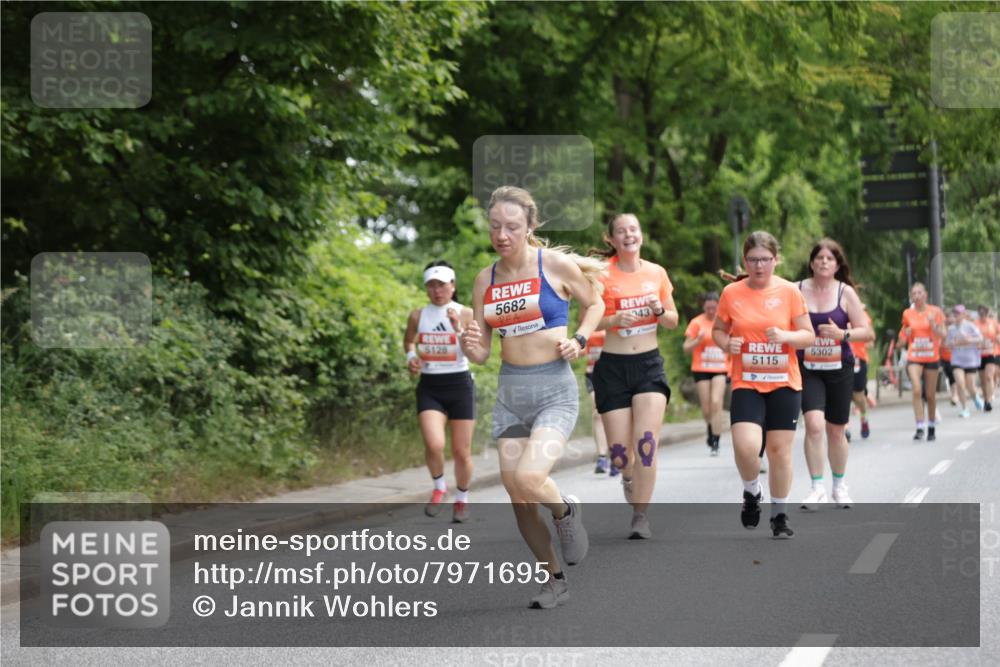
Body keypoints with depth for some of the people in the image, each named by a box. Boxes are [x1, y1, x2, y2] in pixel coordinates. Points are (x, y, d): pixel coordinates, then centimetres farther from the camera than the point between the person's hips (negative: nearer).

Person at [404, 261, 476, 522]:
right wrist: (411, 357, 0)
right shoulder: (417, 316, 1)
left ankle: (462, 499, 30)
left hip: (459, 385, -1)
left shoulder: (466, 315, -6)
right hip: (429, 387, 1)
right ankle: (439, 488, 9)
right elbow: (409, 342, 20)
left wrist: (458, 329, -26)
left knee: (461, 451, 6)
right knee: (434, 445, -20)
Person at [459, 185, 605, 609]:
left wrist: (579, 341, -7)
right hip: (509, 393, 5)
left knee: (529, 479, -25)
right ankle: (554, 580, 23)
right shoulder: (485, 280, 5)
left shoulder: (556, 264, -7)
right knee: (517, 498, 4)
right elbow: (482, 355, 7)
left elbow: (595, 304, 11)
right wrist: (471, 346, -15)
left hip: (555, 390, -5)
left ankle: (565, 513, 10)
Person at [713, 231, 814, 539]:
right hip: (746, 384, 0)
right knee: (745, 446, -18)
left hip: (784, 384, 0)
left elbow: (808, 336, 1)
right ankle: (751, 493, 13)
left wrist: (786, 336, -18)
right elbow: (718, 330, 13)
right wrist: (726, 342, -9)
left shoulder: (789, 291, -1)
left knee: (779, 449, 3)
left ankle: (779, 514, 21)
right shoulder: (731, 293, 1)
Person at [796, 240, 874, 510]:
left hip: (839, 369, 1)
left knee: (836, 430, 11)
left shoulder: (846, 293, -2)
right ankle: (817, 488, -11)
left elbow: (868, 333, -4)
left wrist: (842, 334, -20)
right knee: (814, 425, -19)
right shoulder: (797, 290, -2)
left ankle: (839, 486, 30)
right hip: (808, 369, -1)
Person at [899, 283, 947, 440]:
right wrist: (906, 333, -6)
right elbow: (903, 336, 17)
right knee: (917, 390, -18)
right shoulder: (907, 314, 3)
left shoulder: (935, 312, -2)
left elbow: (942, 336, -3)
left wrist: (933, 324, -19)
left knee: (930, 394, 7)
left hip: (931, 357, 0)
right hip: (914, 357, 0)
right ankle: (919, 428, -19)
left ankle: (931, 428, 23)